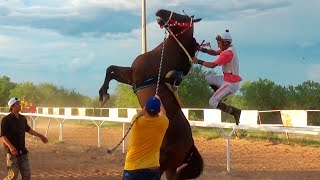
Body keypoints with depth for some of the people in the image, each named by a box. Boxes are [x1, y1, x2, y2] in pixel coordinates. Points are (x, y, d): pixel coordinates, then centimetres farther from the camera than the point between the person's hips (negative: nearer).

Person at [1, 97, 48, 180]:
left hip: (22, 151, 7)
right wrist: (11, 147, -32)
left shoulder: (22, 118, 7)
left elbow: (28, 129, 25)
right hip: (12, 151, -7)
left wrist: (40, 136, 28)